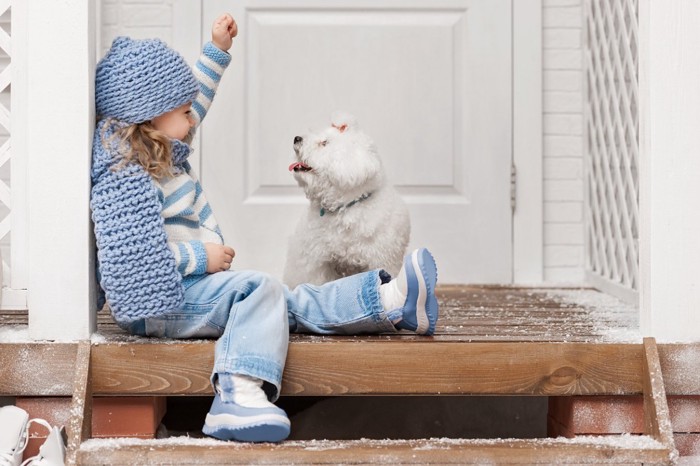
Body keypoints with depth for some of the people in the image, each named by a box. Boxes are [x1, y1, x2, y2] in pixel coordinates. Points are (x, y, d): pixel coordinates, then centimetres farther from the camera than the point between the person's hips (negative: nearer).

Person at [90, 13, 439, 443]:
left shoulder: (157, 152, 12)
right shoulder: (126, 180, -20)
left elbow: (193, 101, 29)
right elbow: (133, 253, -29)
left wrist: (217, 50, 27)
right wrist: (200, 257, -22)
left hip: (192, 287, 11)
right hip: (163, 304, -11)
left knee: (285, 304, 1)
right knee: (257, 288, -26)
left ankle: (388, 301, -5)